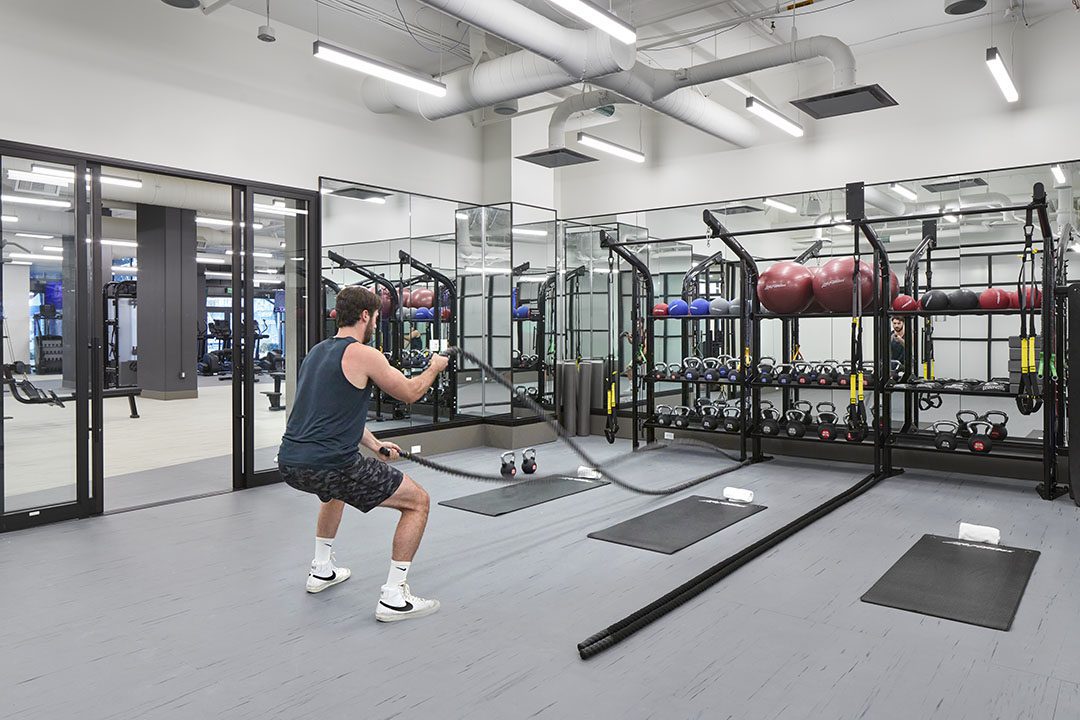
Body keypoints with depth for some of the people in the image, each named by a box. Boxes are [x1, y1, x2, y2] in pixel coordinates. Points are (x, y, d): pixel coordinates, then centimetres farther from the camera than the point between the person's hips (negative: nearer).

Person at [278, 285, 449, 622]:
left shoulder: (317, 351, 18)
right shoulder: (364, 354, -9)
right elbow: (410, 393, 3)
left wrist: (374, 445, 32)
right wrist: (434, 368, 22)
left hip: (290, 463, 9)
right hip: (327, 465, -9)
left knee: (336, 488, 42)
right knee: (418, 502, 4)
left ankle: (322, 570, 44)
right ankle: (393, 598, 3)